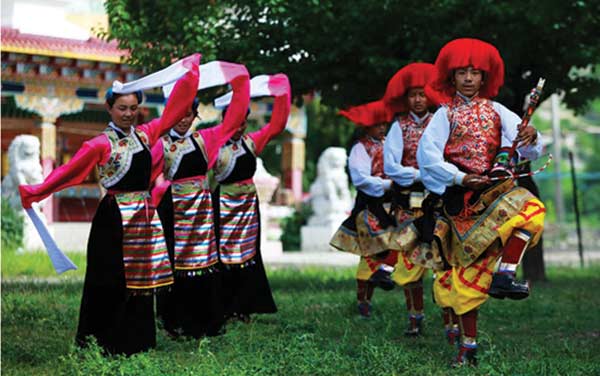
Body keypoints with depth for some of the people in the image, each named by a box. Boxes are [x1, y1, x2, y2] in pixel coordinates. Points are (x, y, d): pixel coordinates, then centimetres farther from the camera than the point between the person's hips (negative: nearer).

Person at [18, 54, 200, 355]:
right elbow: (68, 171, -12)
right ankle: (101, 343, 8)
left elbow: (174, 110, 14)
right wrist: (34, 192, -17)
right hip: (114, 217, -6)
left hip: (144, 216, 6)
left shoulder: (145, 134, 7)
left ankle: (136, 340, 18)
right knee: (110, 282, -1)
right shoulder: (101, 144, -8)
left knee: (140, 279, 9)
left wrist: (189, 72, 17)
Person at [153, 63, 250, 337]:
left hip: (202, 206, 3)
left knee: (205, 261, 3)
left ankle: (206, 322, 11)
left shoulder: (205, 138, 11)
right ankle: (177, 322, 7)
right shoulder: (161, 144, 1)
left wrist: (240, 85, 5)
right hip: (174, 207, -3)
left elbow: (233, 119, 9)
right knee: (176, 264, -2)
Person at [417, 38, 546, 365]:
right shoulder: (445, 114, 6)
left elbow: (530, 151, 2)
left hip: (492, 187, 2)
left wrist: (530, 139, -23)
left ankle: (503, 275, -24)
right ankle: (468, 345, 0)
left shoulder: (496, 111, 11)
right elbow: (427, 156, -5)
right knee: (468, 270, -8)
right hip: (460, 194, -2)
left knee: (531, 209, -29)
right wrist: (460, 179, -17)